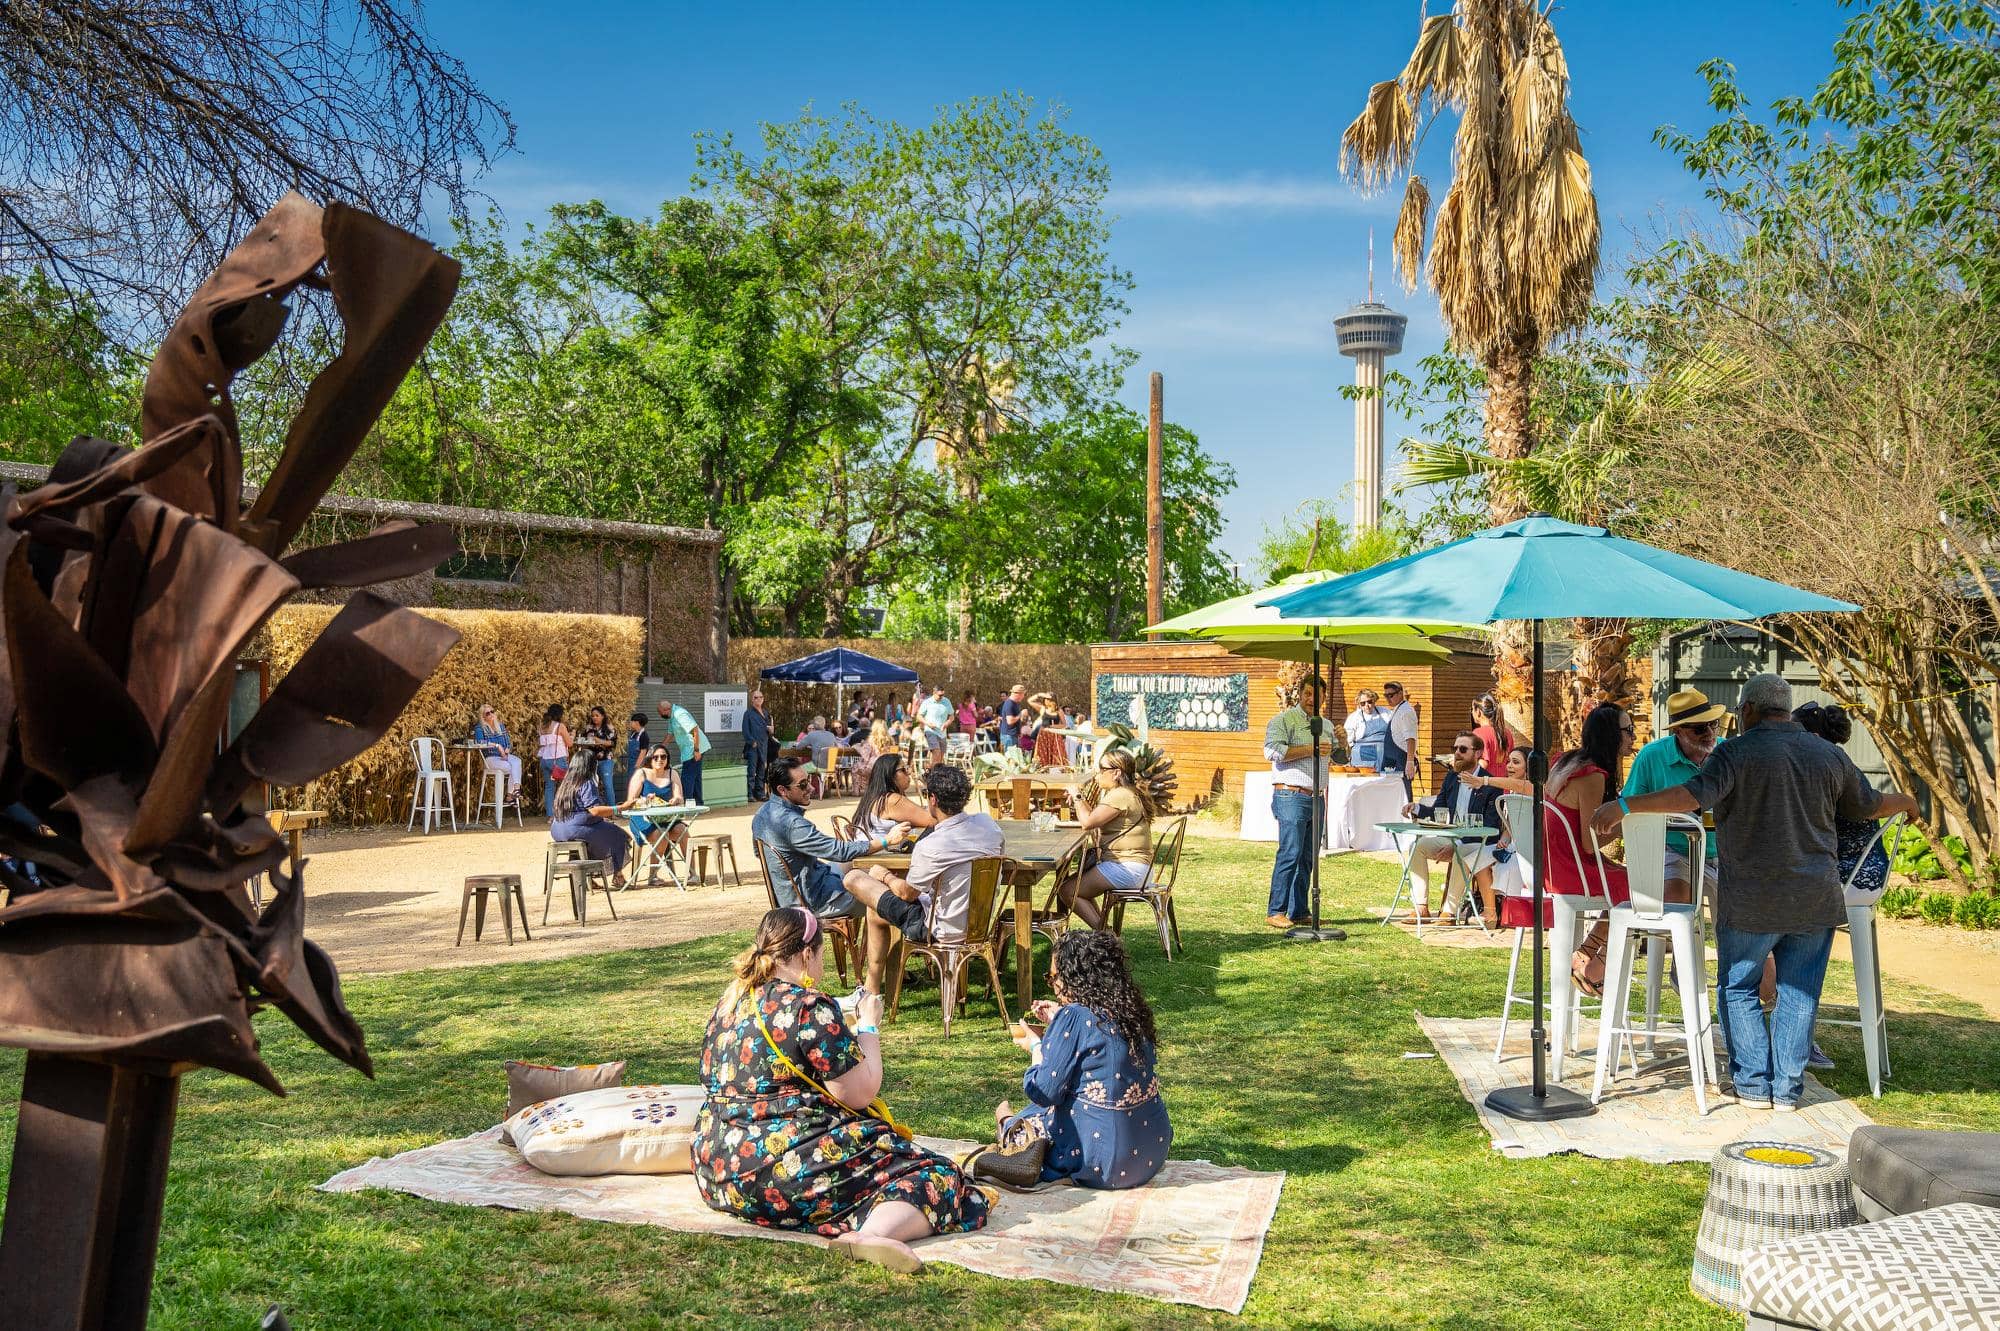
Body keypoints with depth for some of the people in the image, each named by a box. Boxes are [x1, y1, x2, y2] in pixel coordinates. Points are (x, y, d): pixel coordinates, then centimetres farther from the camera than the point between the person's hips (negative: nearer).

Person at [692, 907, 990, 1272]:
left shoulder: (732, 998, 9)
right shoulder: (808, 1006, -15)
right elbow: (861, 1094, -12)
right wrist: (868, 1027, 4)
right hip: (785, 1165, -9)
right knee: (934, 1176, -9)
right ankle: (872, 1235, -33)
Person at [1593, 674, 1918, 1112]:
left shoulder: (1739, 751, -10)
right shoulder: (1829, 755, 7)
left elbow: (1696, 794, -25)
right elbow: (1869, 805, 21)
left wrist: (1625, 806, -27)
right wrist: (1907, 801, 43)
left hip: (1751, 901, -4)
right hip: (1815, 899, 4)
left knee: (1739, 989, 11)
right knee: (1799, 993, 13)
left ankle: (1754, 1084, 10)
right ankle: (1787, 1087, 17)